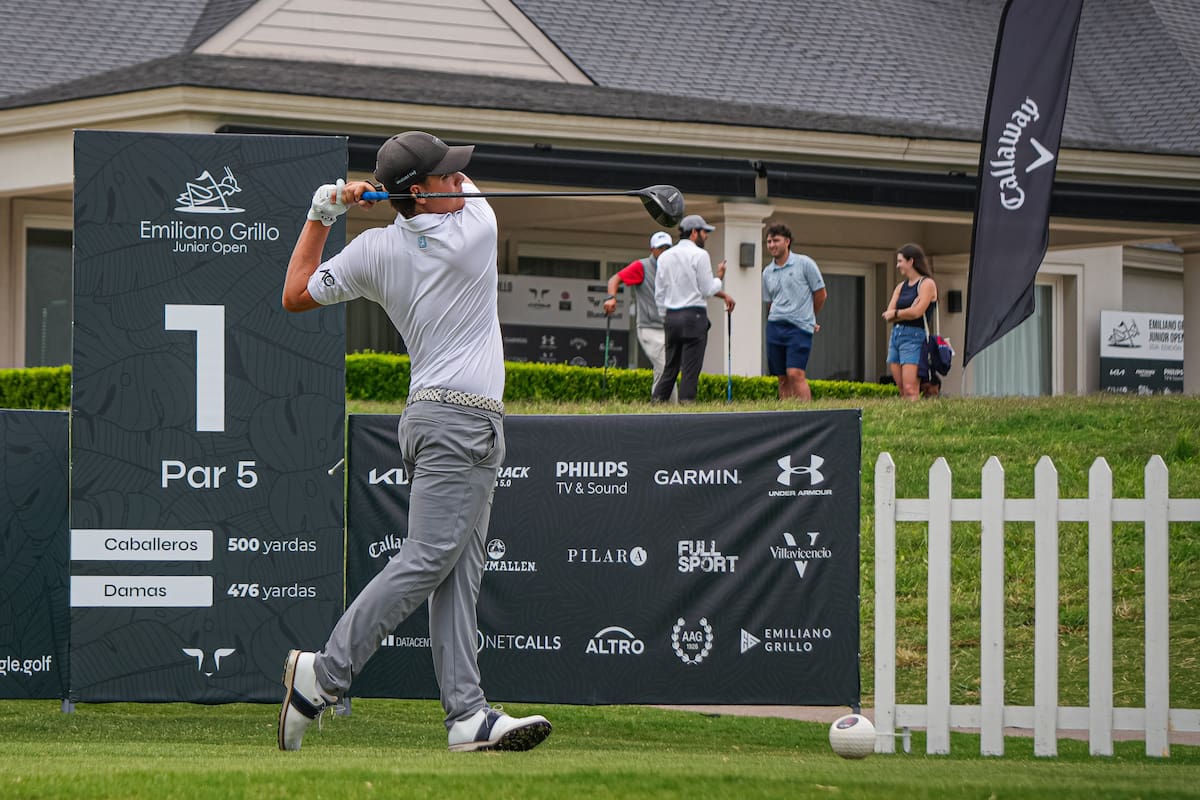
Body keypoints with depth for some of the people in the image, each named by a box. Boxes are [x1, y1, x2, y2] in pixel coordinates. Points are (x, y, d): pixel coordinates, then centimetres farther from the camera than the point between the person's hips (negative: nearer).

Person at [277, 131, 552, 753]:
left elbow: (295, 295, 15)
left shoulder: (375, 251, 5)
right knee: (426, 560, -12)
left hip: (430, 417, 7)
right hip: (462, 418, -7)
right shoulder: (478, 227, -7)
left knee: (458, 574, 1)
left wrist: (320, 216, 17)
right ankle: (324, 672, -16)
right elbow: (470, 188, 18)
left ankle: (467, 715, -6)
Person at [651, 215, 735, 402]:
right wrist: (719, 277, 12)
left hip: (671, 316, 6)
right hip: (694, 316, -6)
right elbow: (707, 290, -6)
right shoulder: (699, 255, -6)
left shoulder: (665, 257, 12)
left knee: (670, 368, 9)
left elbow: (659, 294, 14)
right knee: (690, 369, -5)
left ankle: (656, 403, 0)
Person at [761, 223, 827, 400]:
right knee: (783, 379, 4)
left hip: (799, 328, -5)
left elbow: (820, 293, 4)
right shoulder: (767, 272, 12)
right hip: (775, 327, 5)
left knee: (795, 374, -17)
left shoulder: (804, 264, -2)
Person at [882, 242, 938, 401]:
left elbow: (917, 312, -14)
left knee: (910, 389, -16)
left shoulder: (926, 284, -3)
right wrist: (905, 313, -10)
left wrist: (896, 313, 2)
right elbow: (888, 314, 8)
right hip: (895, 335, 8)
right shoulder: (901, 286, 19)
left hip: (913, 336, -8)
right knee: (902, 391, 2)